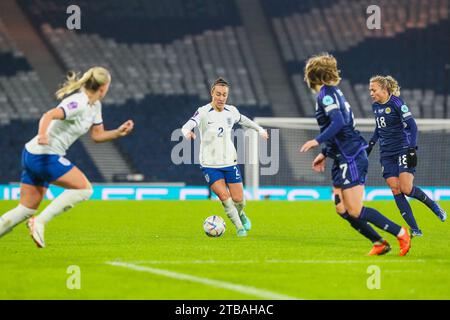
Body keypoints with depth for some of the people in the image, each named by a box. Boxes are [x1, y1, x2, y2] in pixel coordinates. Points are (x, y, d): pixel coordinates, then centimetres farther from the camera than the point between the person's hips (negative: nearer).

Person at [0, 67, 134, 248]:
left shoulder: (95, 105, 11)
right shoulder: (79, 104, -19)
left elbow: (97, 135, 19)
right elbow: (49, 115, -33)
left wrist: (119, 132, 4)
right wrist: (42, 134, -51)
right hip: (45, 156, -10)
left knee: (26, 209, 10)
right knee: (84, 189, -9)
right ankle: (40, 222, -11)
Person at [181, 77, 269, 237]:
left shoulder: (231, 111, 0)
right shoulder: (203, 112, -14)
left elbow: (242, 120, 23)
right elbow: (188, 125, -30)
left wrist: (260, 129, 29)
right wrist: (187, 132, -53)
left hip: (230, 162, 3)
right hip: (209, 164, -3)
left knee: (238, 199, 0)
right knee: (224, 197, -17)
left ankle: (240, 214, 36)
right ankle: (240, 227, 3)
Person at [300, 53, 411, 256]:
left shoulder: (326, 94, -12)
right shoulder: (332, 92, 18)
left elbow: (339, 122, -26)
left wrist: (318, 141, -27)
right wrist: (324, 154, 28)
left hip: (351, 159, -10)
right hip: (344, 159, 10)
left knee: (355, 211, -10)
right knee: (342, 209, 7)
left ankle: (400, 233, -4)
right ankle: (379, 243, 9)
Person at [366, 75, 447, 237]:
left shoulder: (396, 103, -11)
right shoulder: (375, 106, 11)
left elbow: (412, 126, -13)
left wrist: (412, 149, -20)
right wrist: (371, 144, 22)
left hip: (403, 149, -6)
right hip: (386, 154, 6)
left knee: (406, 189, -17)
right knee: (396, 191, -6)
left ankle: (433, 205, 11)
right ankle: (415, 229, -4)